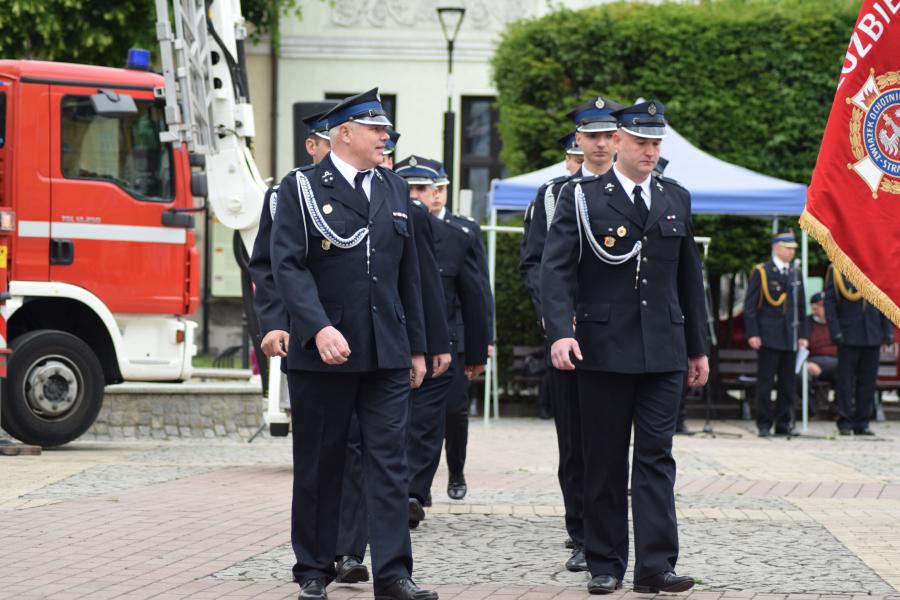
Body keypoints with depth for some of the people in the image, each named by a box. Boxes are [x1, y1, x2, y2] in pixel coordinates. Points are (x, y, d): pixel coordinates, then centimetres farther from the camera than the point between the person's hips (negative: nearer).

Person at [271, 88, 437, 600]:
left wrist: (417, 347, 14)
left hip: (388, 354, 4)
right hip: (323, 351, -4)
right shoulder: (302, 189, -2)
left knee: (390, 462, -2)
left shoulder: (395, 190, 14)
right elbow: (289, 266, -11)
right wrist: (319, 328, -24)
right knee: (319, 465, 5)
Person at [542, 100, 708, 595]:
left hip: (663, 352, 3)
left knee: (656, 458, -2)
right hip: (604, 350, -3)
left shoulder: (676, 200, 12)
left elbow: (689, 276, 17)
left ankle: (655, 566, -5)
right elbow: (556, 269, -9)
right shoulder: (582, 198, -1)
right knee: (604, 462, 4)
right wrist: (560, 331, -23)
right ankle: (604, 565, 10)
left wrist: (697, 347, 17)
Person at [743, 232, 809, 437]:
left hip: (790, 338, 5)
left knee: (788, 383, 5)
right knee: (765, 383, -3)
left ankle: (784, 424, 11)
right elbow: (750, 305, -3)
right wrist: (752, 334, -11)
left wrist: (803, 334, 10)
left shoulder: (796, 274, 15)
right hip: (769, 338, -5)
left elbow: (801, 306, 18)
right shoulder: (761, 272, -1)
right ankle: (764, 424, 2)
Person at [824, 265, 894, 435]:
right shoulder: (836, 271, 0)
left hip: (872, 336, 4)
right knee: (846, 381, -2)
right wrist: (835, 332, -12)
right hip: (848, 337, -4)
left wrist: (888, 332, 6)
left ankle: (862, 424, 11)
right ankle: (845, 424, 5)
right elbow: (829, 304, -4)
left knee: (868, 382, 5)